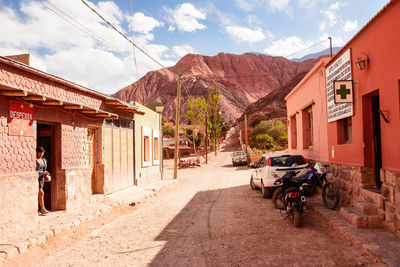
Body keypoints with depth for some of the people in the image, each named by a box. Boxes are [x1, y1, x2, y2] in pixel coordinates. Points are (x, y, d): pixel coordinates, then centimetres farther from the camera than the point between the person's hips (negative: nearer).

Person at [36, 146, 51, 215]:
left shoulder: (44, 160, 12)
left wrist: (47, 174, 3)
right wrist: (42, 173, -23)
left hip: (41, 179, 7)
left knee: (38, 194, 9)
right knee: (41, 193, -14)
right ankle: (42, 209, -11)